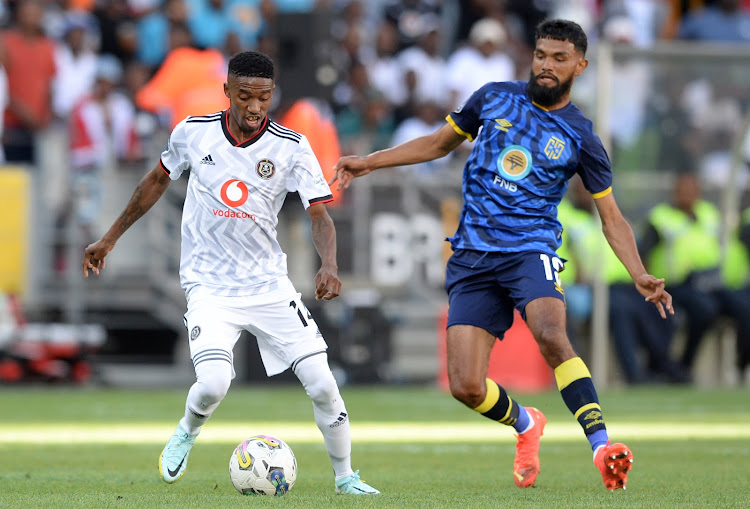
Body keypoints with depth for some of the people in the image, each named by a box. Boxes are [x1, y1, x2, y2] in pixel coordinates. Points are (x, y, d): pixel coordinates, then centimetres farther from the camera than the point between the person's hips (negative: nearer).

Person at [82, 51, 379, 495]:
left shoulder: (291, 148, -8)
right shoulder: (193, 133, -4)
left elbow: (320, 215, -10)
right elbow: (158, 180, 14)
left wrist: (329, 265, -30)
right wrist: (111, 237, 20)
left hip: (269, 284, 1)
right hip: (210, 286, -1)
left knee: (321, 382, -9)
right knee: (213, 383, -22)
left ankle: (345, 476, 12)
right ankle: (186, 433, 12)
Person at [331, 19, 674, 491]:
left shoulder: (581, 137, 3)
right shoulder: (495, 98, 8)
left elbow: (611, 217, 8)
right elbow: (440, 142, 22)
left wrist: (641, 276, -6)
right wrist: (368, 162, 15)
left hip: (532, 249, -3)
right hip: (472, 256, 3)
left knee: (550, 334, -35)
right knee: (465, 386, -8)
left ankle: (602, 446, -37)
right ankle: (525, 425, 24)